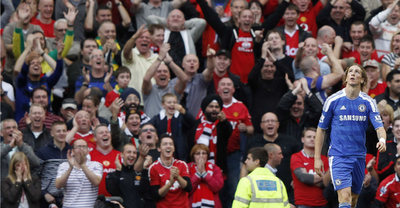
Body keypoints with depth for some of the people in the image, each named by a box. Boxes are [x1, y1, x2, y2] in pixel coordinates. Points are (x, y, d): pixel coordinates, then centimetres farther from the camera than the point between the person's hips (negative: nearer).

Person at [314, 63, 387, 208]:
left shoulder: (368, 102, 3)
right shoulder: (333, 100, -2)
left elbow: (379, 127, -4)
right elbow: (321, 129, 6)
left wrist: (382, 140, -28)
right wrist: (317, 158, 3)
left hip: (359, 157, 3)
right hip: (338, 156, -3)